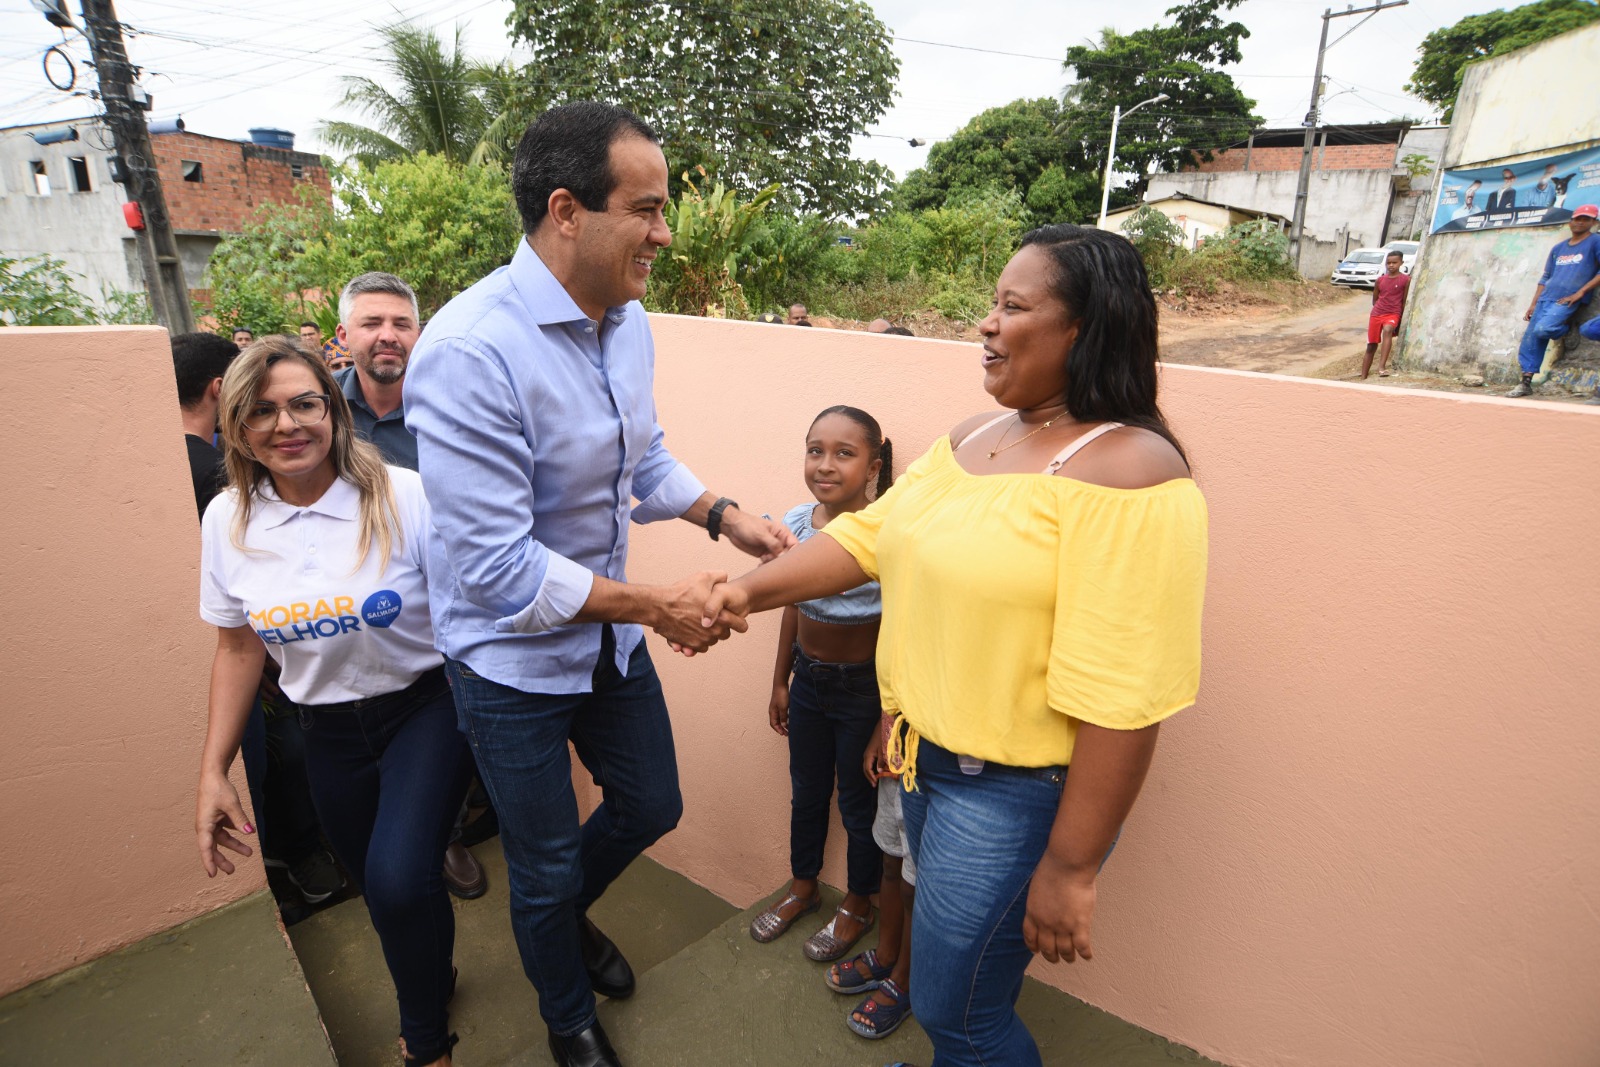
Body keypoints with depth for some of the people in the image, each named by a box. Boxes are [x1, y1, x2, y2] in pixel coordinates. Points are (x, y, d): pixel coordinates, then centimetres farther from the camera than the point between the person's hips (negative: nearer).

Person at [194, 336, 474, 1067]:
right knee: (379, 885, 16)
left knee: (397, 879, -18)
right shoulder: (227, 521, -3)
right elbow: (239, 649, 7)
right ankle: (433, 973, 50)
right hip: (329, 731, 4)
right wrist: (213, 772, 7)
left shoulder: (404, 496, -17)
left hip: (426, 706, -4)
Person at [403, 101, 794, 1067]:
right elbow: (499, 574, -29)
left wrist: (725, 516, -7)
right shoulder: (470, 354, -30)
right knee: (546, 868, 16)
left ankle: (568, 913, 57)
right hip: (514, 660, -6)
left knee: (652, 807, 23)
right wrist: (659, 605, -22)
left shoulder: (629, 321, -5)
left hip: (610, 635, 7)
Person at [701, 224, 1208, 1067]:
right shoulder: (974, 436, 4)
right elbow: (867, 533, 3)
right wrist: (751, 589, -9)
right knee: (947, 943, 29)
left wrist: (1070, 868, -20)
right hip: (926, 754, 8)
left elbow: (1120, 697, -24)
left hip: (1014, 789, -7)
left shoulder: (1125, 473, -22)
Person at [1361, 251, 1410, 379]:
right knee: (1371, 347, 6)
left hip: (1393, 314, -3)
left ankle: (1382, 367, -44)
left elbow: (1405, 301, 1)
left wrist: (1401, 320, -1)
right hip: (1376, 314, 3)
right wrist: (1379, 310, 5)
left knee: (1387, 330, -36)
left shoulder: (1406, 279, -1)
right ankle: (1363, 378, 12)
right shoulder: (1380, 280, 6)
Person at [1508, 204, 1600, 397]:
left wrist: (1580, 292, -14)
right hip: (1545, 299, 6)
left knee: (1542, 329, -28)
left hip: (1568, 300, -6)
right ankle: (1526, 383, 0)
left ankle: (1568, 332, 7)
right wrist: (1533, 304, 12)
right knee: (1530, 338, -3)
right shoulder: (1558, 248, 19)